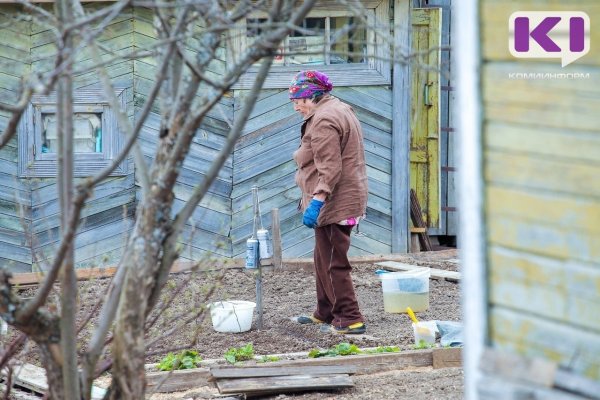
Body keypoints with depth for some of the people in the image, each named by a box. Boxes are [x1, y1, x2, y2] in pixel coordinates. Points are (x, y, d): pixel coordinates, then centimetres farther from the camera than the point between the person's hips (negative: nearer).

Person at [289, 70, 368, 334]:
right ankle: (325, 313, 30)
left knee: (333, 263, -7)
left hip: (333, 203, -11)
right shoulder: (340, 110, 18)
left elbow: (329, 168, -24)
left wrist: (316, 201, -27)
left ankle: (349, 320, -5)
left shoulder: (323, 121, -17)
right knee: (323, 260, 20)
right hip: (345, 201, 11)